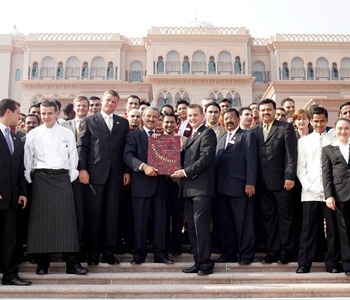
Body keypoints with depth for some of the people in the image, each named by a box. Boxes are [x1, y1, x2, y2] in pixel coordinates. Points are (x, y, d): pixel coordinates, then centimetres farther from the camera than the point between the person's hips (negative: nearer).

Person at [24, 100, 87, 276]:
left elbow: (73, 158, 9)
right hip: (41, 179, 0)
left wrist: (70, 178, 2)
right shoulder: (33, 134, 6)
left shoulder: (67, 134, 8)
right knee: (40, 220, 0)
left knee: (67, 220, -5)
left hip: (62, 179, 0)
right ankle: (42, 263, 10)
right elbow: (27, 159, 7)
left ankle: (72, 263, -3)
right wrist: (31, 179, 0)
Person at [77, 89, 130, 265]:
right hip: (95, 173, -2)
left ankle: (108, 252, 10)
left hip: (116, 174, 2)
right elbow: (82, 146, 2)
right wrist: (82, 169, -8)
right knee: (94, 214, 1)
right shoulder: (89, 121, 8)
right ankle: (93, 253, 10)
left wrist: (126, 171, 3)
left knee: (112, 214, 3)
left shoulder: (123, 123, 14)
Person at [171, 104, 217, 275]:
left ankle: (206, 263, -5)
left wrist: (185, 172, -13)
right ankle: (198, 262, 14)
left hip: (201, 186, -8)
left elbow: (206, 158, -14)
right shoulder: (190, 136, 22)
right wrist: (180, 172, 5)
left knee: (200, 224, -11)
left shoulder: (207, 133, -3)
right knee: (192, 227, 8)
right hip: (189, 187, 9)